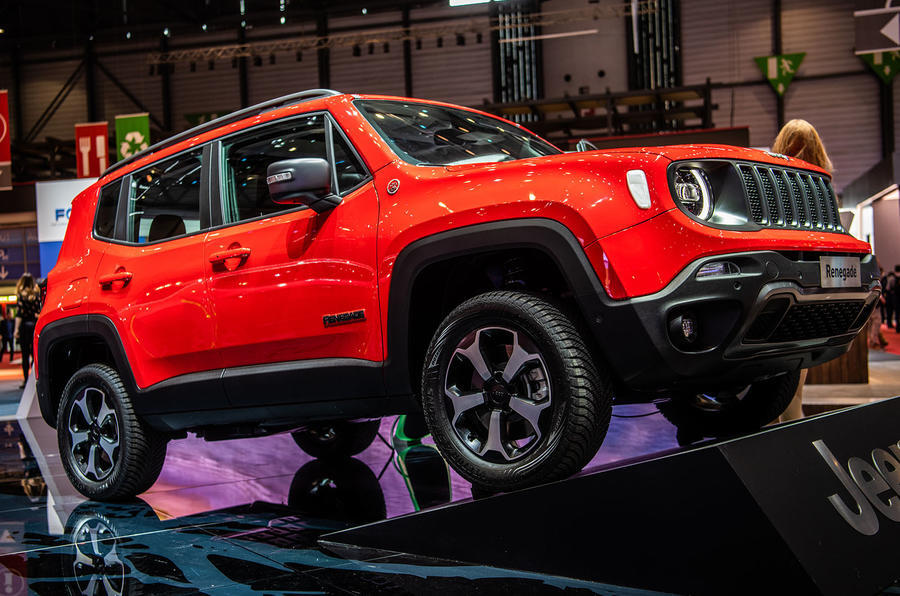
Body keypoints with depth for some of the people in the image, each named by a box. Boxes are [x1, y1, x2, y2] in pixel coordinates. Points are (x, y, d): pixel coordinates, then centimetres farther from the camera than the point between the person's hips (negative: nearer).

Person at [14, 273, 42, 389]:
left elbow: (20, 313, -10)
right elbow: (40, 311, 5)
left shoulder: (21, 295, -5)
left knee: (25, 355, 0)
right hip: (36, 325, 3)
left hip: (25, 326, -3)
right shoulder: (37, 294, 5)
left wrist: (16, 329, -9)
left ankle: (26, 380, -2)